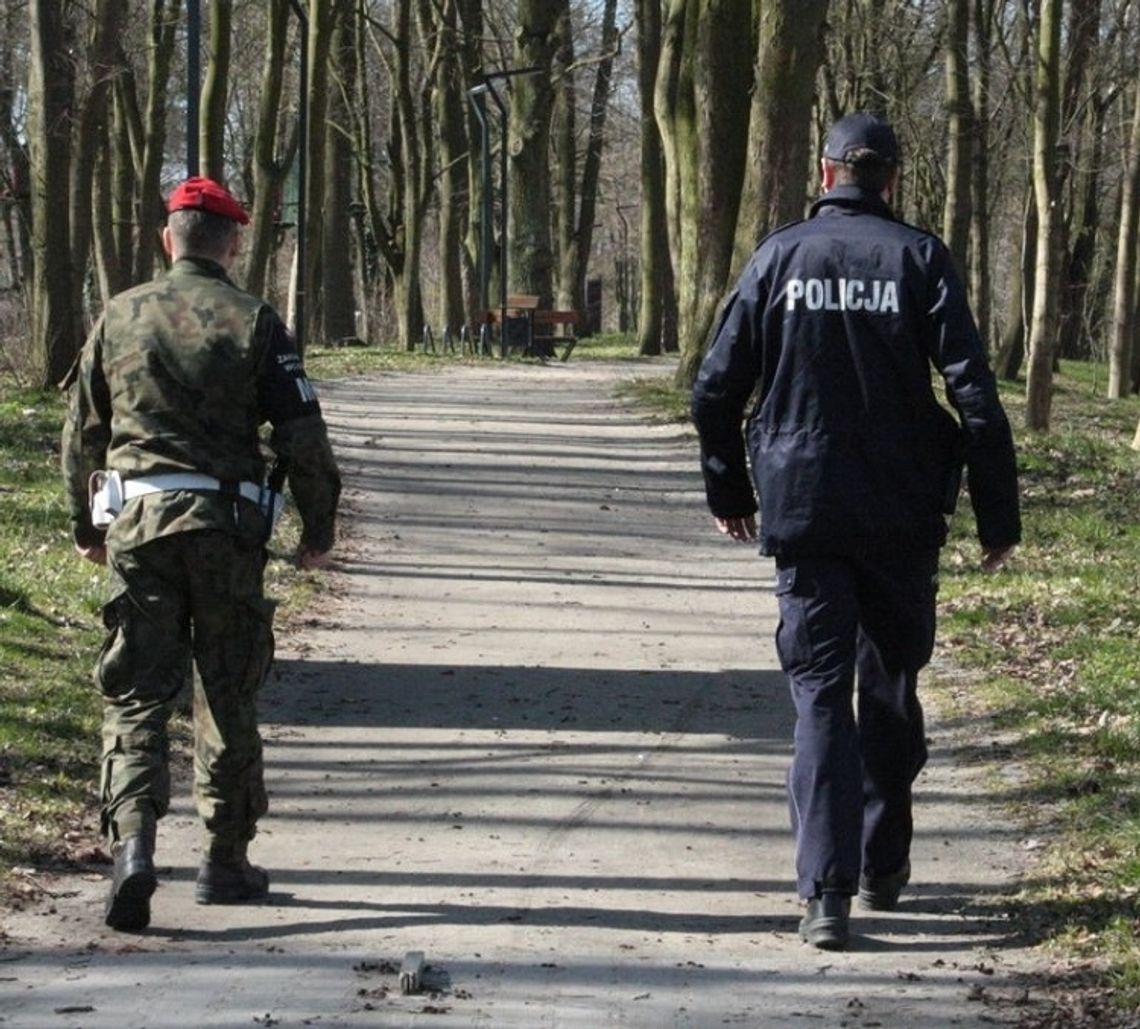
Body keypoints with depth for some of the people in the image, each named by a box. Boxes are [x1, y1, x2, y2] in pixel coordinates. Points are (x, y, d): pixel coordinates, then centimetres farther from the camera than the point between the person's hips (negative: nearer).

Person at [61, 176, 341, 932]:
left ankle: (133, 842, -19)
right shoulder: (254, 323, -2)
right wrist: (319, 528, 9)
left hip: (135, 522, 1)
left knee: (135, 694, 2)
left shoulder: (120, 317, 5)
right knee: (228, 699, 10)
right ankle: (227, 863, 17)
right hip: (227, 528, -1)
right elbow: (303, 436, -4)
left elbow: (82, 430, 12)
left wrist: (85, 526, 24)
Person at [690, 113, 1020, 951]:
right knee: (891, 685, 17)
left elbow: (716, 388, 3)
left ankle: (827, 894, -10)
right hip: (901, 518, 0)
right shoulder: (920, 260, -4)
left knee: (820, 692, 1)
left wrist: (728, 490, 17)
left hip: (802, 513, 0)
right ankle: (883, 867, 27)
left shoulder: (779, 257, 1)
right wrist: (998, 513, -3)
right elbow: (975, 394, -9)